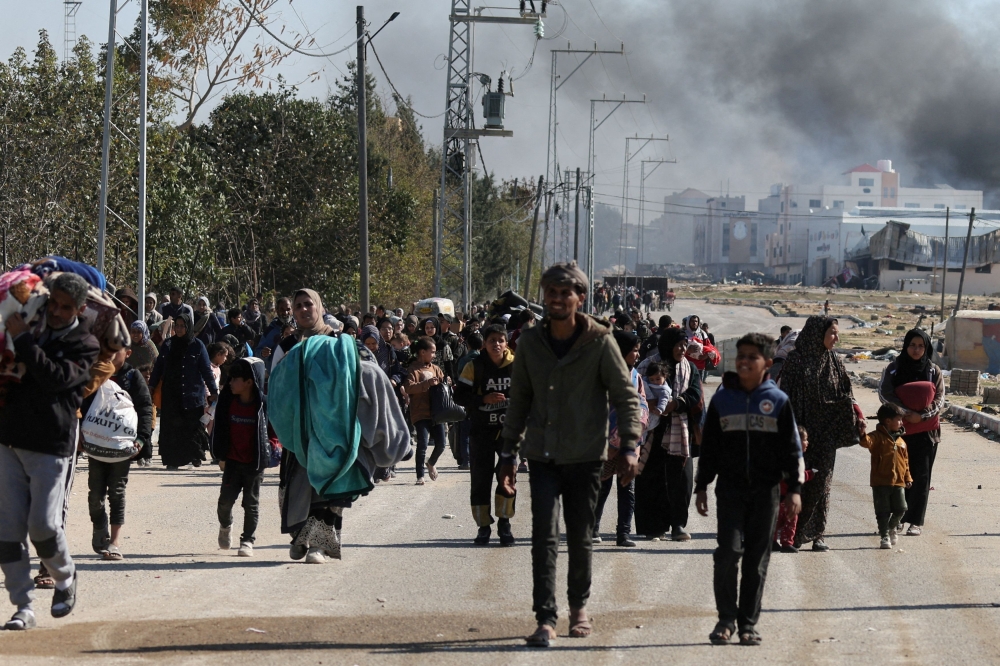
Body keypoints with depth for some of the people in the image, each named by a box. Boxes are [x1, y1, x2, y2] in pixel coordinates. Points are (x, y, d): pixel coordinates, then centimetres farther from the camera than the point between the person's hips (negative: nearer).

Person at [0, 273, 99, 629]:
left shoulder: (85, 345, -3)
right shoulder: (33, 329, 14)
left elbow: (55, 378, -20)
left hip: (52, 446, -5)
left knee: (44, 525, -8)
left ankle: (65, 579, 21)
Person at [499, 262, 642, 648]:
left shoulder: (600, 342, -7)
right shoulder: (530, 342, 2)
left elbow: (626, 397, -3)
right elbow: (518, 401, 10)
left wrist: (629, 447, -14)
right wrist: (509, 454, 9)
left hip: (585, 457, -1)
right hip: (542, 456, 1)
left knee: (580, 537, 9)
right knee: (544, 536, -9)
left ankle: (579, 607, 30)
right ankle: (546, 619, -9)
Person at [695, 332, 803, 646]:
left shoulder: (778, 401, 2)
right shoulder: (722, 398, 5)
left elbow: (791, 448, 5)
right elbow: (709, 447, 10)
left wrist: (794, 488, -2)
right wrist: (702, 487, 8)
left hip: (765, 491, 0)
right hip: (730, 488, 0)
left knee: (757, 559, 3)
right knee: (728, 551, -11)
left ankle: (748, 623, 12)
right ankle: (726, 618, 2)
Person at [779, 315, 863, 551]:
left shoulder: (834, 361, 8)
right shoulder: (796, 360, -6)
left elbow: (846, 394, 10)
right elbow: (786, 397, -7)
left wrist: (857, 414, -9)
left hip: (825, 434, 4)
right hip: (801, 432, -4)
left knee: (822, 482, 3)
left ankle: (817, 534, 9)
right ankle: (793, 534, 6)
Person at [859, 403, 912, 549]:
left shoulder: (901, 441, 12)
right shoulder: (878, 436, -6)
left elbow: (905, 461, 16)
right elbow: (868, 442, -28)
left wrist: (908, 478, 11)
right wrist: (862, 435, -49)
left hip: (898, 483, 5)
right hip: (881, 483, -5)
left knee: (901, 509, 3)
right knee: (883, 511, 1)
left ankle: (891, 528, 29)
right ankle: (884, 536, 12)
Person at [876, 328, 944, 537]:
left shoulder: (933, 371, 6)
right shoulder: (893, 369, 4)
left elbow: (939, 400, 1)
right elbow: (884, 393, -7)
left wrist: (922, 415, -16)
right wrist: (906, 413, -18)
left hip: (926, 431, 0)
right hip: (899, 429, 0)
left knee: (920, 476, -2)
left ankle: (916, 521, 1)